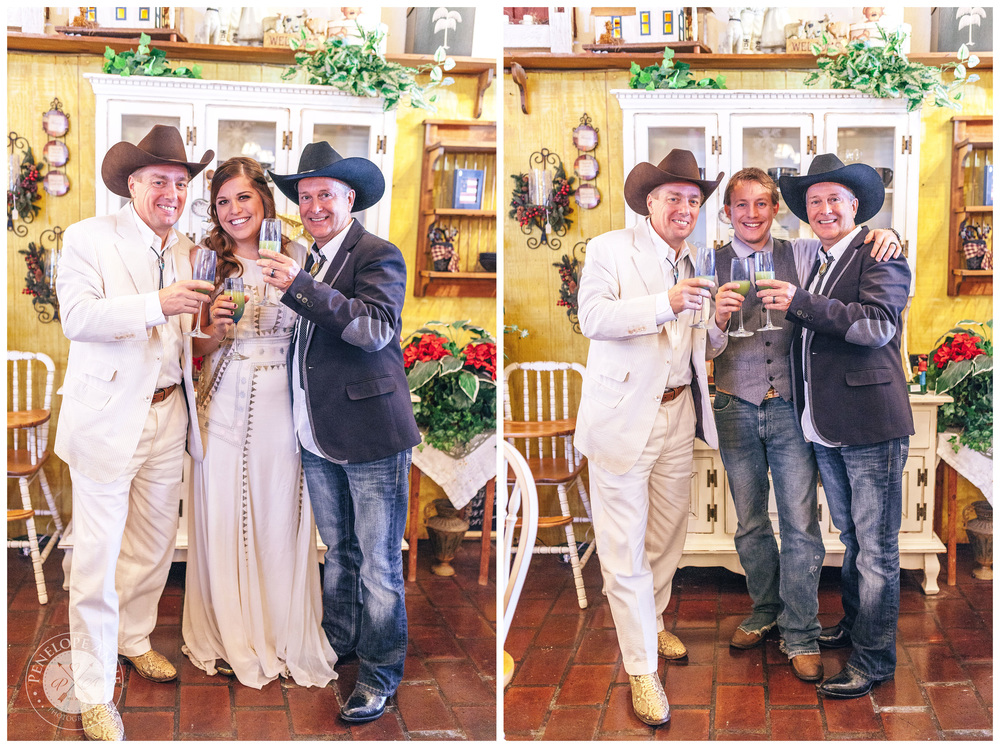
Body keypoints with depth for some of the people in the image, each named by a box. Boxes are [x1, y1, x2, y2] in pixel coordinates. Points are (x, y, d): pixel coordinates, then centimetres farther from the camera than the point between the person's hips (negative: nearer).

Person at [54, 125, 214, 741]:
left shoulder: (185, 250, 12)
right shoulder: (89, 238, -6)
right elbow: (77, 316, -19)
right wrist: (158, 304, -30)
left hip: (168, 415, 6)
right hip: (107, 419, -6)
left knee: (156, 540, 17)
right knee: (98, 554, -3)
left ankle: (134, 636, 40)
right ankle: (96, 694, 7)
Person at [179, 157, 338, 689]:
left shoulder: (296, 256, 2)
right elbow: (198, 350, 4)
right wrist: (217, 332, -13)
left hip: (283, 405, 0)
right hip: (226, 406, 0)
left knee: (283, 519, 6)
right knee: (225, 520, 4)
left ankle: (287, 637, 22)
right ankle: (234, 640, 21)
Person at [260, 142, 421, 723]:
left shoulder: (379, 255, -9)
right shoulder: (312, 264, 15)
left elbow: (376, 328, -26)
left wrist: (300, 286, -32)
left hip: (371, 436, -7)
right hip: (320, 440, 7)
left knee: (378, 564, 1)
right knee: (338, 552, 21)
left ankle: (381, 674, 14)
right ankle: (339, 647, 36)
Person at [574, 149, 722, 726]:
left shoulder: (696, 264, 14)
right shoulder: (610, 249, -5)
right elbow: (593, 317, -19)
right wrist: (666, 303, -27)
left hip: (678, 414, 6)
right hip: (623, 416, -6)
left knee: (668, 534, 16)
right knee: (624, 547, -2)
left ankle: (654, 622, 39)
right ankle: (642, 667, 8)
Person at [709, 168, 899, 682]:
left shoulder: (802, 255, 2)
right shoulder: (712, 265, 2)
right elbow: (704, 349, -2)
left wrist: (885, 236, -12)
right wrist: (720, 317, -24)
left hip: (791, 407, -1)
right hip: (737, 408, 1)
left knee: (800, 523, -2)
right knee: (750, 523, 13)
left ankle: (800, 635, 11)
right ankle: (766, 610, 33)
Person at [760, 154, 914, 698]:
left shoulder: (880, 254, -7)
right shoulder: (814, 265, 17)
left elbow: (879, 323, -22)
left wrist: (801, 304, -25)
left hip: (871, 427, -8)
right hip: (826, 428, 8)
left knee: (875, 547, -1)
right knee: (850, 537, 21)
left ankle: (874, 658, 8)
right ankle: (853, 624, 36)